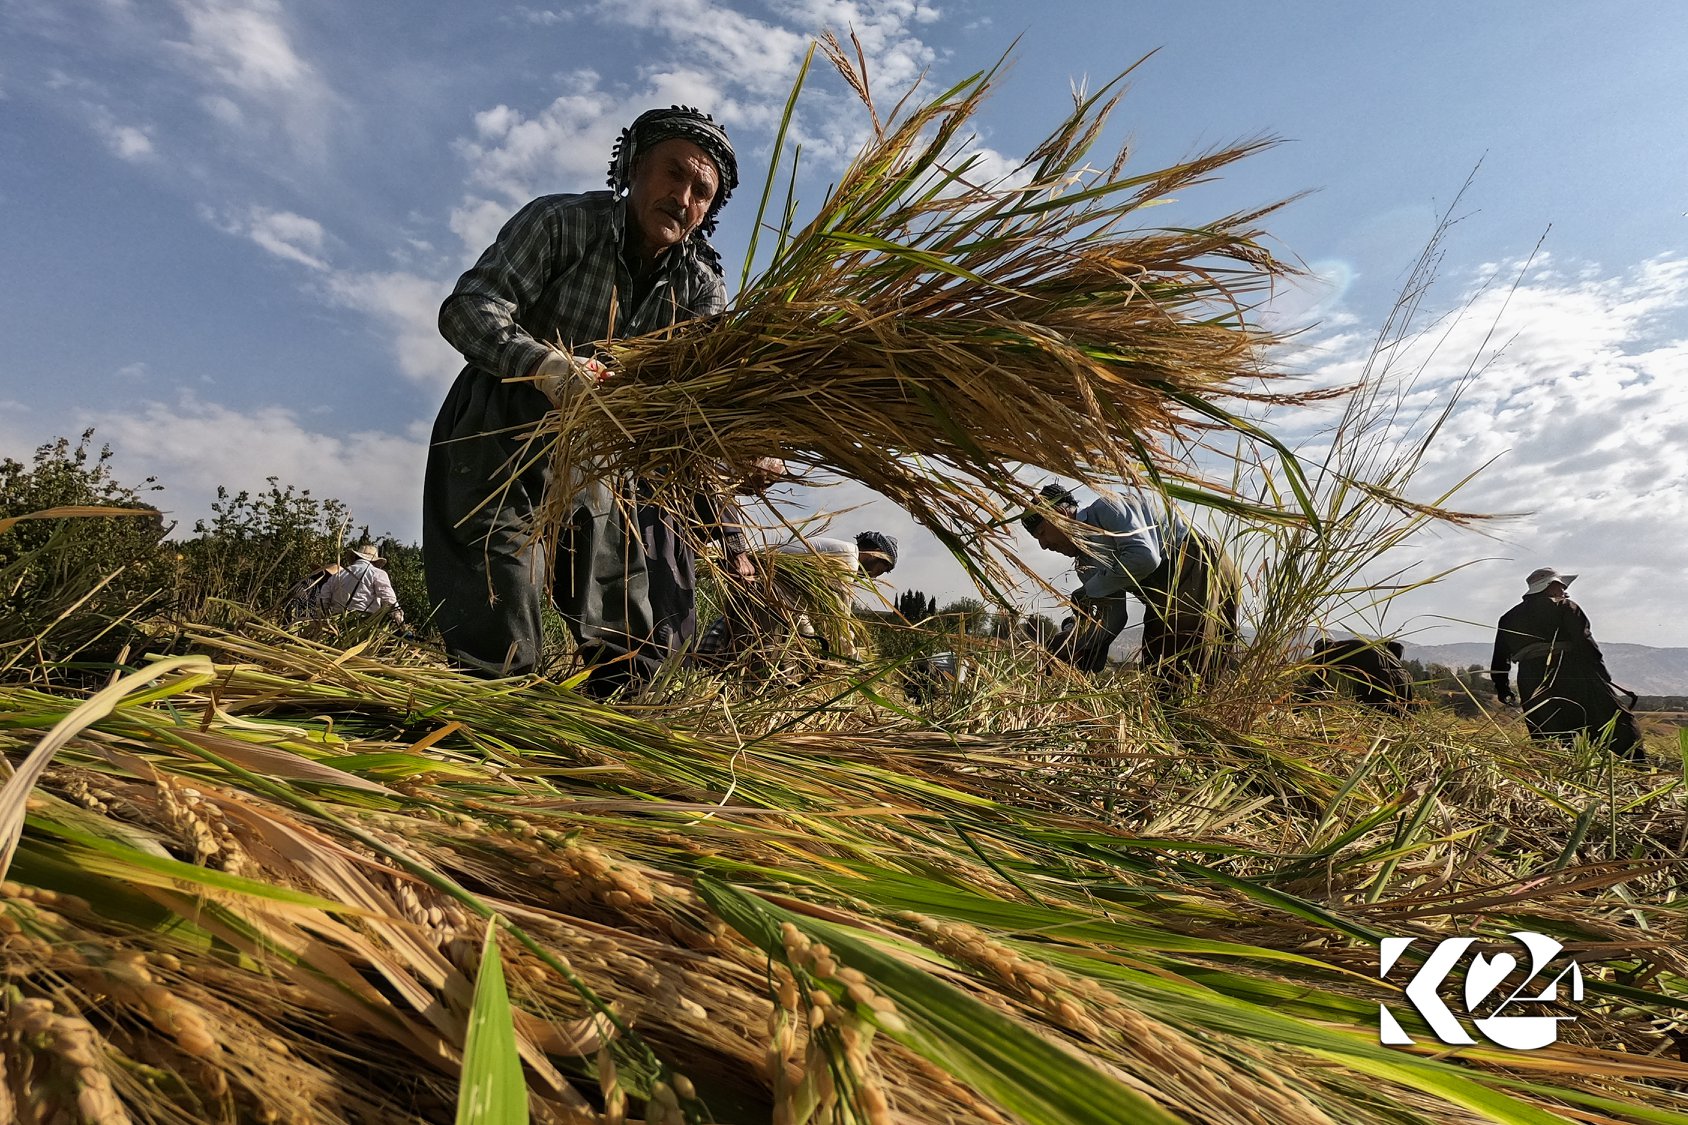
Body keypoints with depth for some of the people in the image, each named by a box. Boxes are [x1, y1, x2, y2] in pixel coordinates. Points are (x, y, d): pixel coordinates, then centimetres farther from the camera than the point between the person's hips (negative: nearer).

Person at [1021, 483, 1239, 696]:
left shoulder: (1107, 508, -12)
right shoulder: (1086, 564, 11)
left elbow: (1145, 557, -26)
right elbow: (1113, 617, 5)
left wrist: (1090, 590, -16)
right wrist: (1064, 640, -10)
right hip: (1167, 599, 9)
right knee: (1157, 670, 9)